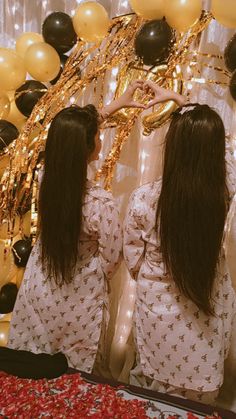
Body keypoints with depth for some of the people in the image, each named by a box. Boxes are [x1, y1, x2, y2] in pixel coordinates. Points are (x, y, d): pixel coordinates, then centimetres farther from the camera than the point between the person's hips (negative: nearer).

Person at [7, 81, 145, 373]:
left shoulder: (47, 178, -17)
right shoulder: (101, 203, -32)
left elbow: (72, 136, 0)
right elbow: (111, 260, -17)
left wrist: (116, 104, 8)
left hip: (38, 290, 5)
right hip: (78, 300, -4)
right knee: (72, 375, 26)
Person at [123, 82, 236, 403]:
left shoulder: (143, 200, -25)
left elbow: (134, 261, -8)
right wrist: (177, 97, 11)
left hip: (161, 313, -2)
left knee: (153, 401, 28)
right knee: (199, 400, 29)